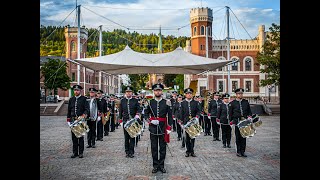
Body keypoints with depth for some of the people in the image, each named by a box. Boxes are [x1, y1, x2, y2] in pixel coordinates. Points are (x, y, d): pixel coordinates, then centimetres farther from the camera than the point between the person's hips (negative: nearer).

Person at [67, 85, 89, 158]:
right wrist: (68, 119, 10)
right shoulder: (71, 99, 13)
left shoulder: (84, 99, 0)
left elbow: (87, 109, -7)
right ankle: (75, 152, 15)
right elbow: (69, 110, 15)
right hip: (73, 120, 4)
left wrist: (84, 114, -26)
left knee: (81, 137, 2)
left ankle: (81, 152, 9)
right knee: (74, 137, 7)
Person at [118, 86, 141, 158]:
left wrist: (137, 114, -16)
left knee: (132, 137, 1)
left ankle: (131, 152, 7)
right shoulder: (122, 101, 7)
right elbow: (120, 111, 11)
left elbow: (139, 109, 3)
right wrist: (120, 119, 8)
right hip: (125, 121, 1)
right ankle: (127, 152, 14)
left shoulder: (135, 100, 3)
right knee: (126, 137, 6)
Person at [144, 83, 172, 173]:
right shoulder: (150, 102, 3)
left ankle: (161, 165, 20)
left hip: (163, 129, 0)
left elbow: (170, 116, 2)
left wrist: (169, 128, -4)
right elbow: (146, 114, 8)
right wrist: (150, 121, -10)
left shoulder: (166, 102, 1)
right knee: (154, 148, 7)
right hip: (153, 128, 1)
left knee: (163, 148, 7)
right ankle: (155, 165, 19)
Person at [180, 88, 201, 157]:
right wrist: (182, 122, 2)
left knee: (193, 137, 4)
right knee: (187, 137, 5)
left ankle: (192, 151, 12)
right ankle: (188, 151, 14)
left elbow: (198, 111, 4)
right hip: (186, 122, 0)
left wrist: (197, 117, -14)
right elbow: (182, 113, 6)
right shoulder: (183, 103, 5)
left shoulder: (195, 102, 6)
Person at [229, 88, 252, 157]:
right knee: (238, 137, 3)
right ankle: (238, 152, 13)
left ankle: (243, 151, 12)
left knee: (244, 137, 5)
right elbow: (230, 113, 5)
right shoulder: (232, 103, 2)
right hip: (237, 122, -2)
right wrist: (231, 121, -1)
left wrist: (249, 116, -4)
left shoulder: (246, 102, 10)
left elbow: (249, 111, 14)